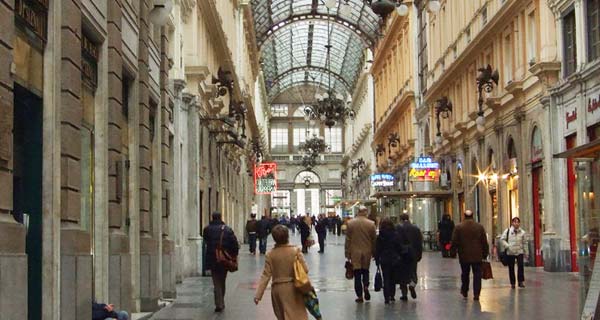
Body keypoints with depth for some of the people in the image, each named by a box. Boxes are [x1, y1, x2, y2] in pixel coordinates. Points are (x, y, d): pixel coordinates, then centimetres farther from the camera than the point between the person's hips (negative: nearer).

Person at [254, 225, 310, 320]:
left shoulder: (270, 254, -5)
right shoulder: (296, 251, -10)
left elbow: (266, 275, -7)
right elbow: (305, 269, -11)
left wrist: (258, 294, -4)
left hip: (277, 289, 2)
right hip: (293, 288, -2)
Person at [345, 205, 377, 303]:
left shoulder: (350, 223, -5)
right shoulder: (371, 224, -5)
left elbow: (348, 240, -2)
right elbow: (374, 240, 1)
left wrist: (347, 254, 5)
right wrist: (374, 253, 12)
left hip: (355, 252, -1)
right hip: (367, 252, 1)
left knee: (357, 274, 3)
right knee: (365, 271, 18)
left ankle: (359, 296, 2)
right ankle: (365, 286, -6)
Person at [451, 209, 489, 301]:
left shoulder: (458, 228, -5)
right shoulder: (480, 227, -1)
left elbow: (454, 242, -4)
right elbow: (485, 242, 2)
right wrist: (485, 254, 10)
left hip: (464, 256, 0)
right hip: (477, 256, 0)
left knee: (465, 274, 16)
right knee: (477, 275, 3)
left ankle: (464, 291, 29)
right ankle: (476, 294, -3)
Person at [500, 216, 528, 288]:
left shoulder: (522, 232, 4)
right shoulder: (508, 231, 0)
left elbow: (525, 243, 10)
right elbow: (502, 239, 2)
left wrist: (526, 252, 10)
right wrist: (507, 246, -12)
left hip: (519, 252, 0)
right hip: (510, 252, 0)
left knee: (520, 265, -15)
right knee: (511, 268, 4)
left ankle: (521, 281, -6)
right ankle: (512, 283, 14)